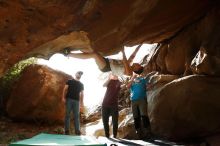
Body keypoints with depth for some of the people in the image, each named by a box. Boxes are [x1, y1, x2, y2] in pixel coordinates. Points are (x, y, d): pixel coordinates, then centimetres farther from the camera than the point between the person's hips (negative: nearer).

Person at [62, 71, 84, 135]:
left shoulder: (81, 84, 18)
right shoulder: (70, 81, 8)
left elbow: (82, 93, 15)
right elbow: (65, 89, 3)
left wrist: (82, 102, 7)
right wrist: (63, 97, -8)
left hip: (76, 101, 3)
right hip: (69, 99, -2)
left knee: (76, 116, -1)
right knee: (67, 115, -1)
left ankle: (77, 130, -2)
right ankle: (66, 130, 2)